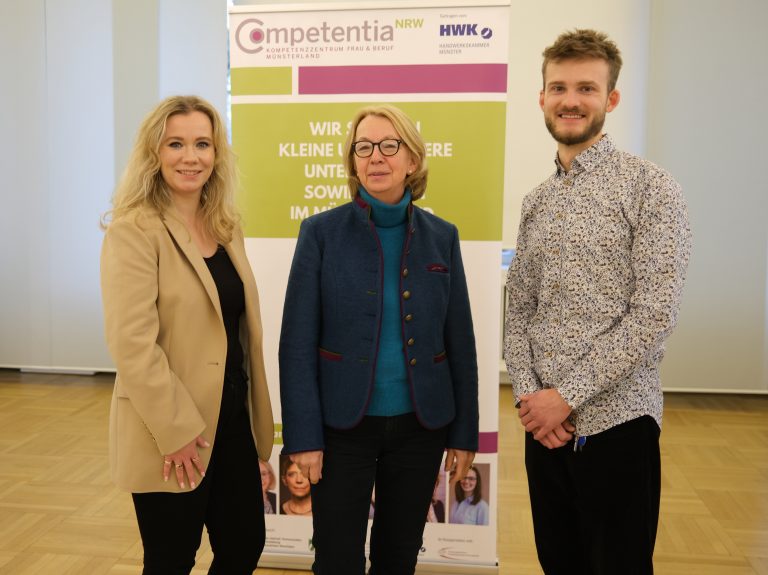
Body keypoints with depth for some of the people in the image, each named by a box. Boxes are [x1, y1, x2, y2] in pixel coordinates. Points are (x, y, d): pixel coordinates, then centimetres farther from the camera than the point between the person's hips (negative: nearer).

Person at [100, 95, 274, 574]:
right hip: (173, 435, -6)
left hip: (233, 421, 7)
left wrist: (256, 414, 12)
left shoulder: (226, 228, 8)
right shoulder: (134, 230, -14)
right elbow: (131, 343, -20)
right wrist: (175, 431, -19)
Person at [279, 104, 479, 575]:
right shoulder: (322, 232, -6)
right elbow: (298, 342, -7)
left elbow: (460, 341, 4)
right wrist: (303, 435, -10)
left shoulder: (442, 236, 1)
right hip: (343, 426, -2)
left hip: (420, 426, 3)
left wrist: (465, 432, 4)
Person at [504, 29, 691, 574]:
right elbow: (519, 311, 10)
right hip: (545, 426, 5)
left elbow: (655, 314, -16)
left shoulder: (650, 188, -8)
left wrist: (566, 395, -16)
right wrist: (528, 393, -6)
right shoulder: (536, 202, 10)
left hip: (616, 424, -5)